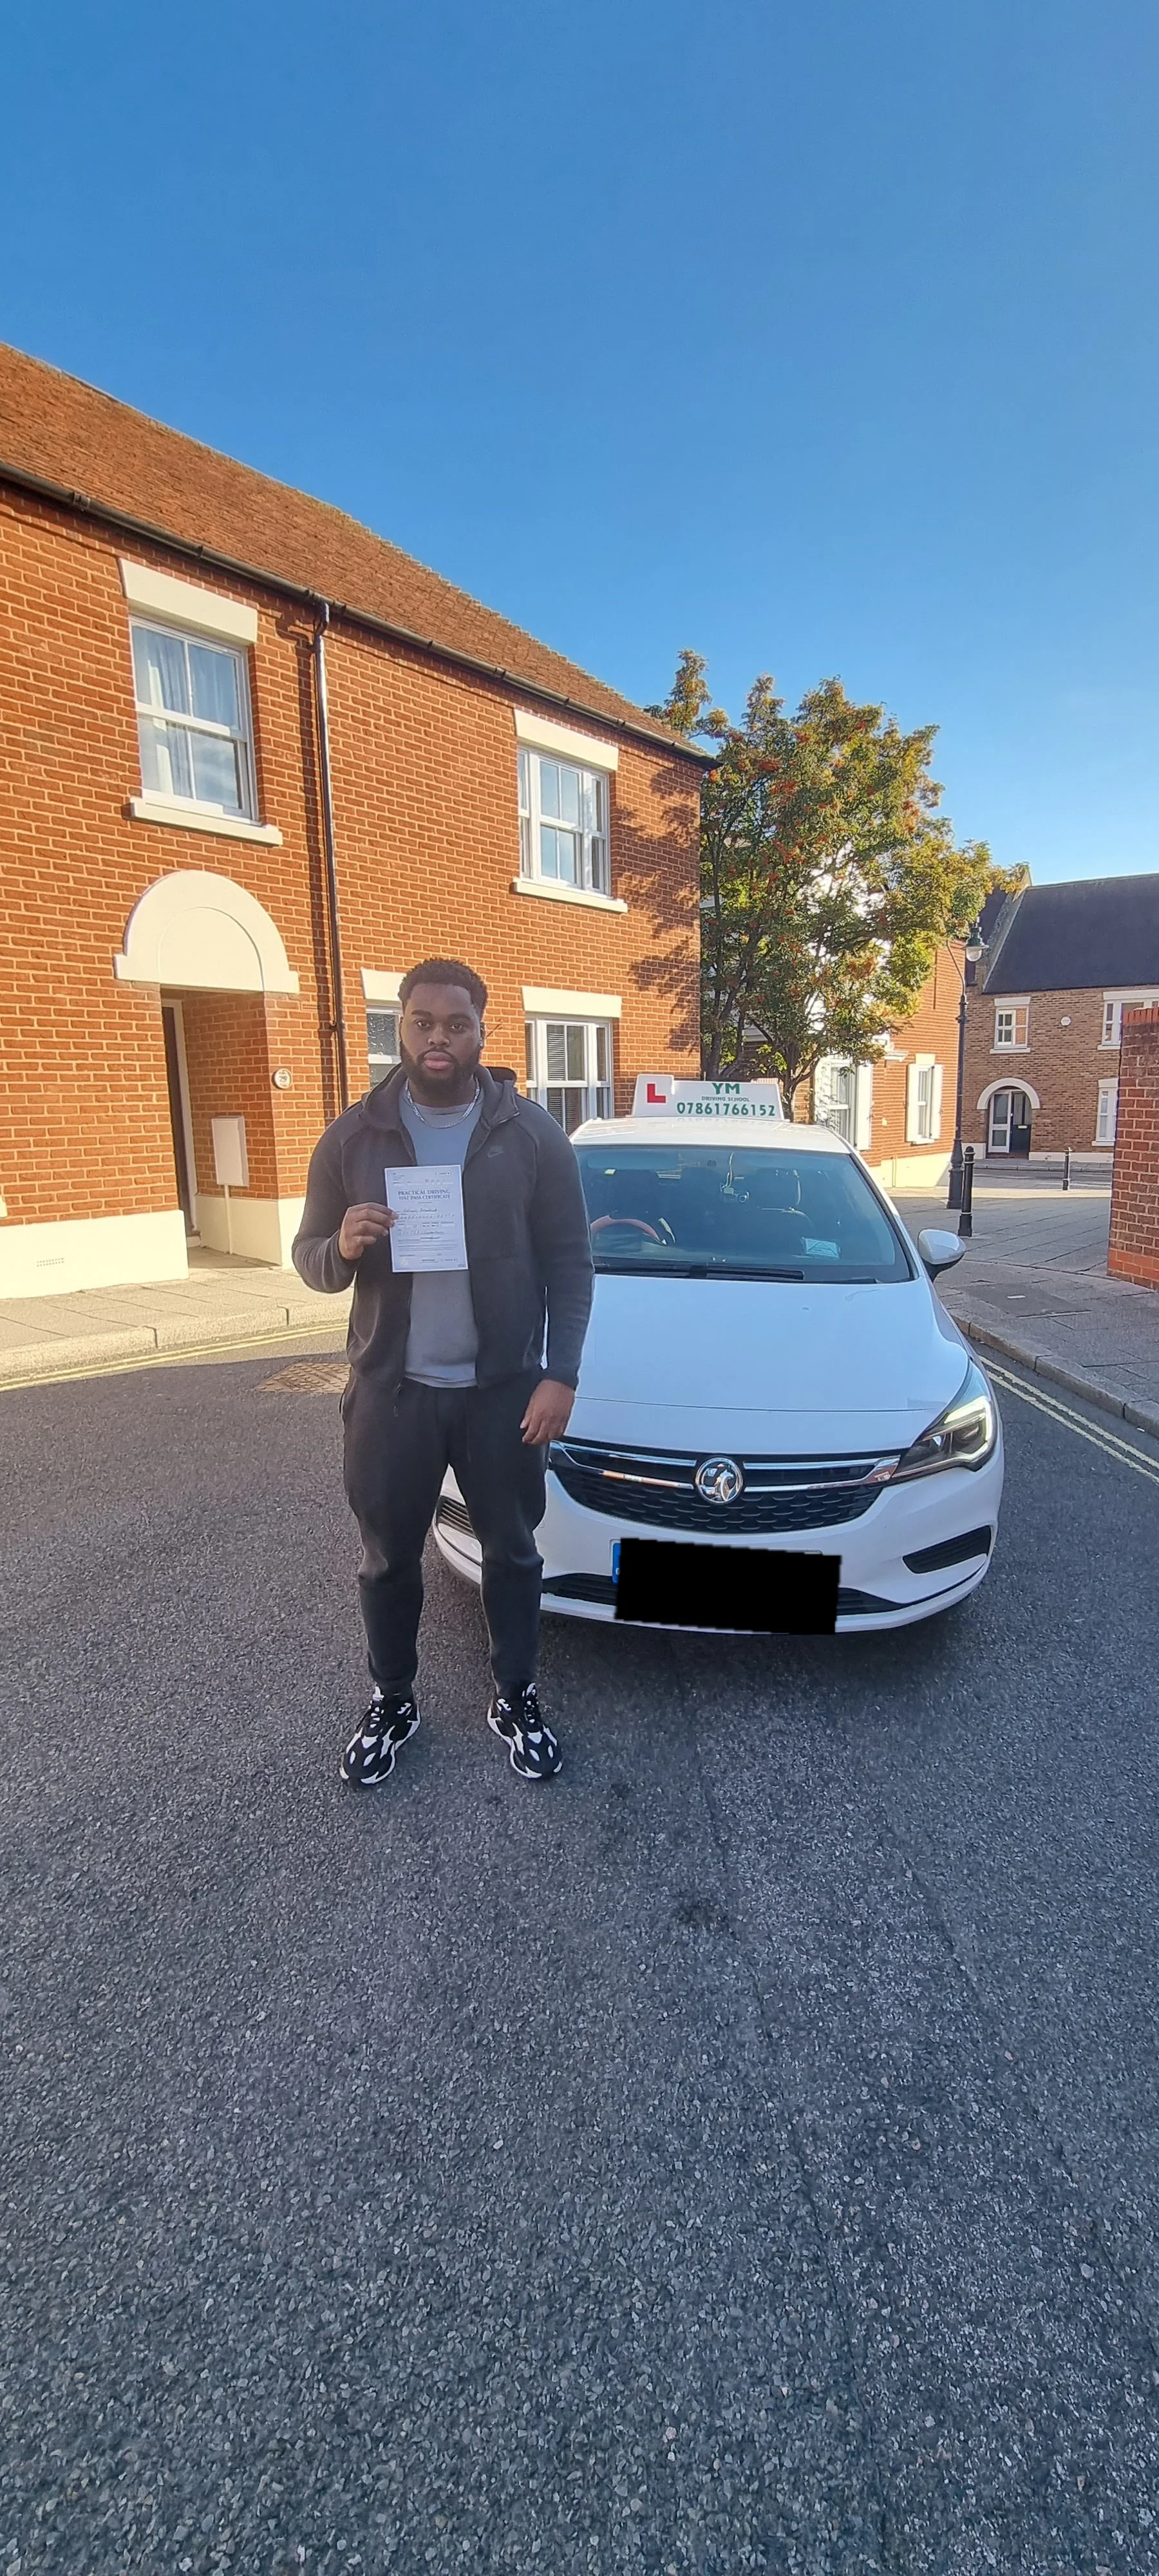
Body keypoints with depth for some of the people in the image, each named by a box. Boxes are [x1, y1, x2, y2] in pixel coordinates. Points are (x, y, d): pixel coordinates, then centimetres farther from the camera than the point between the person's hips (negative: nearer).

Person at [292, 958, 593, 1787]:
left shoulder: (533, 1134, -3)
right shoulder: (353, 1136, -1)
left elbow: (569, 1264, -2)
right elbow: (309, 1259, 4)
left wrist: (560, 1375, -10)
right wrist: (343, 1247, -21)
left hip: (502, 1391, 0)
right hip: (391, 1391, 1)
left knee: (511, 1550, 14)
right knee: (390, 1558, 15)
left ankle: (515, 1698, 36)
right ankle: (392, 1703, 38)